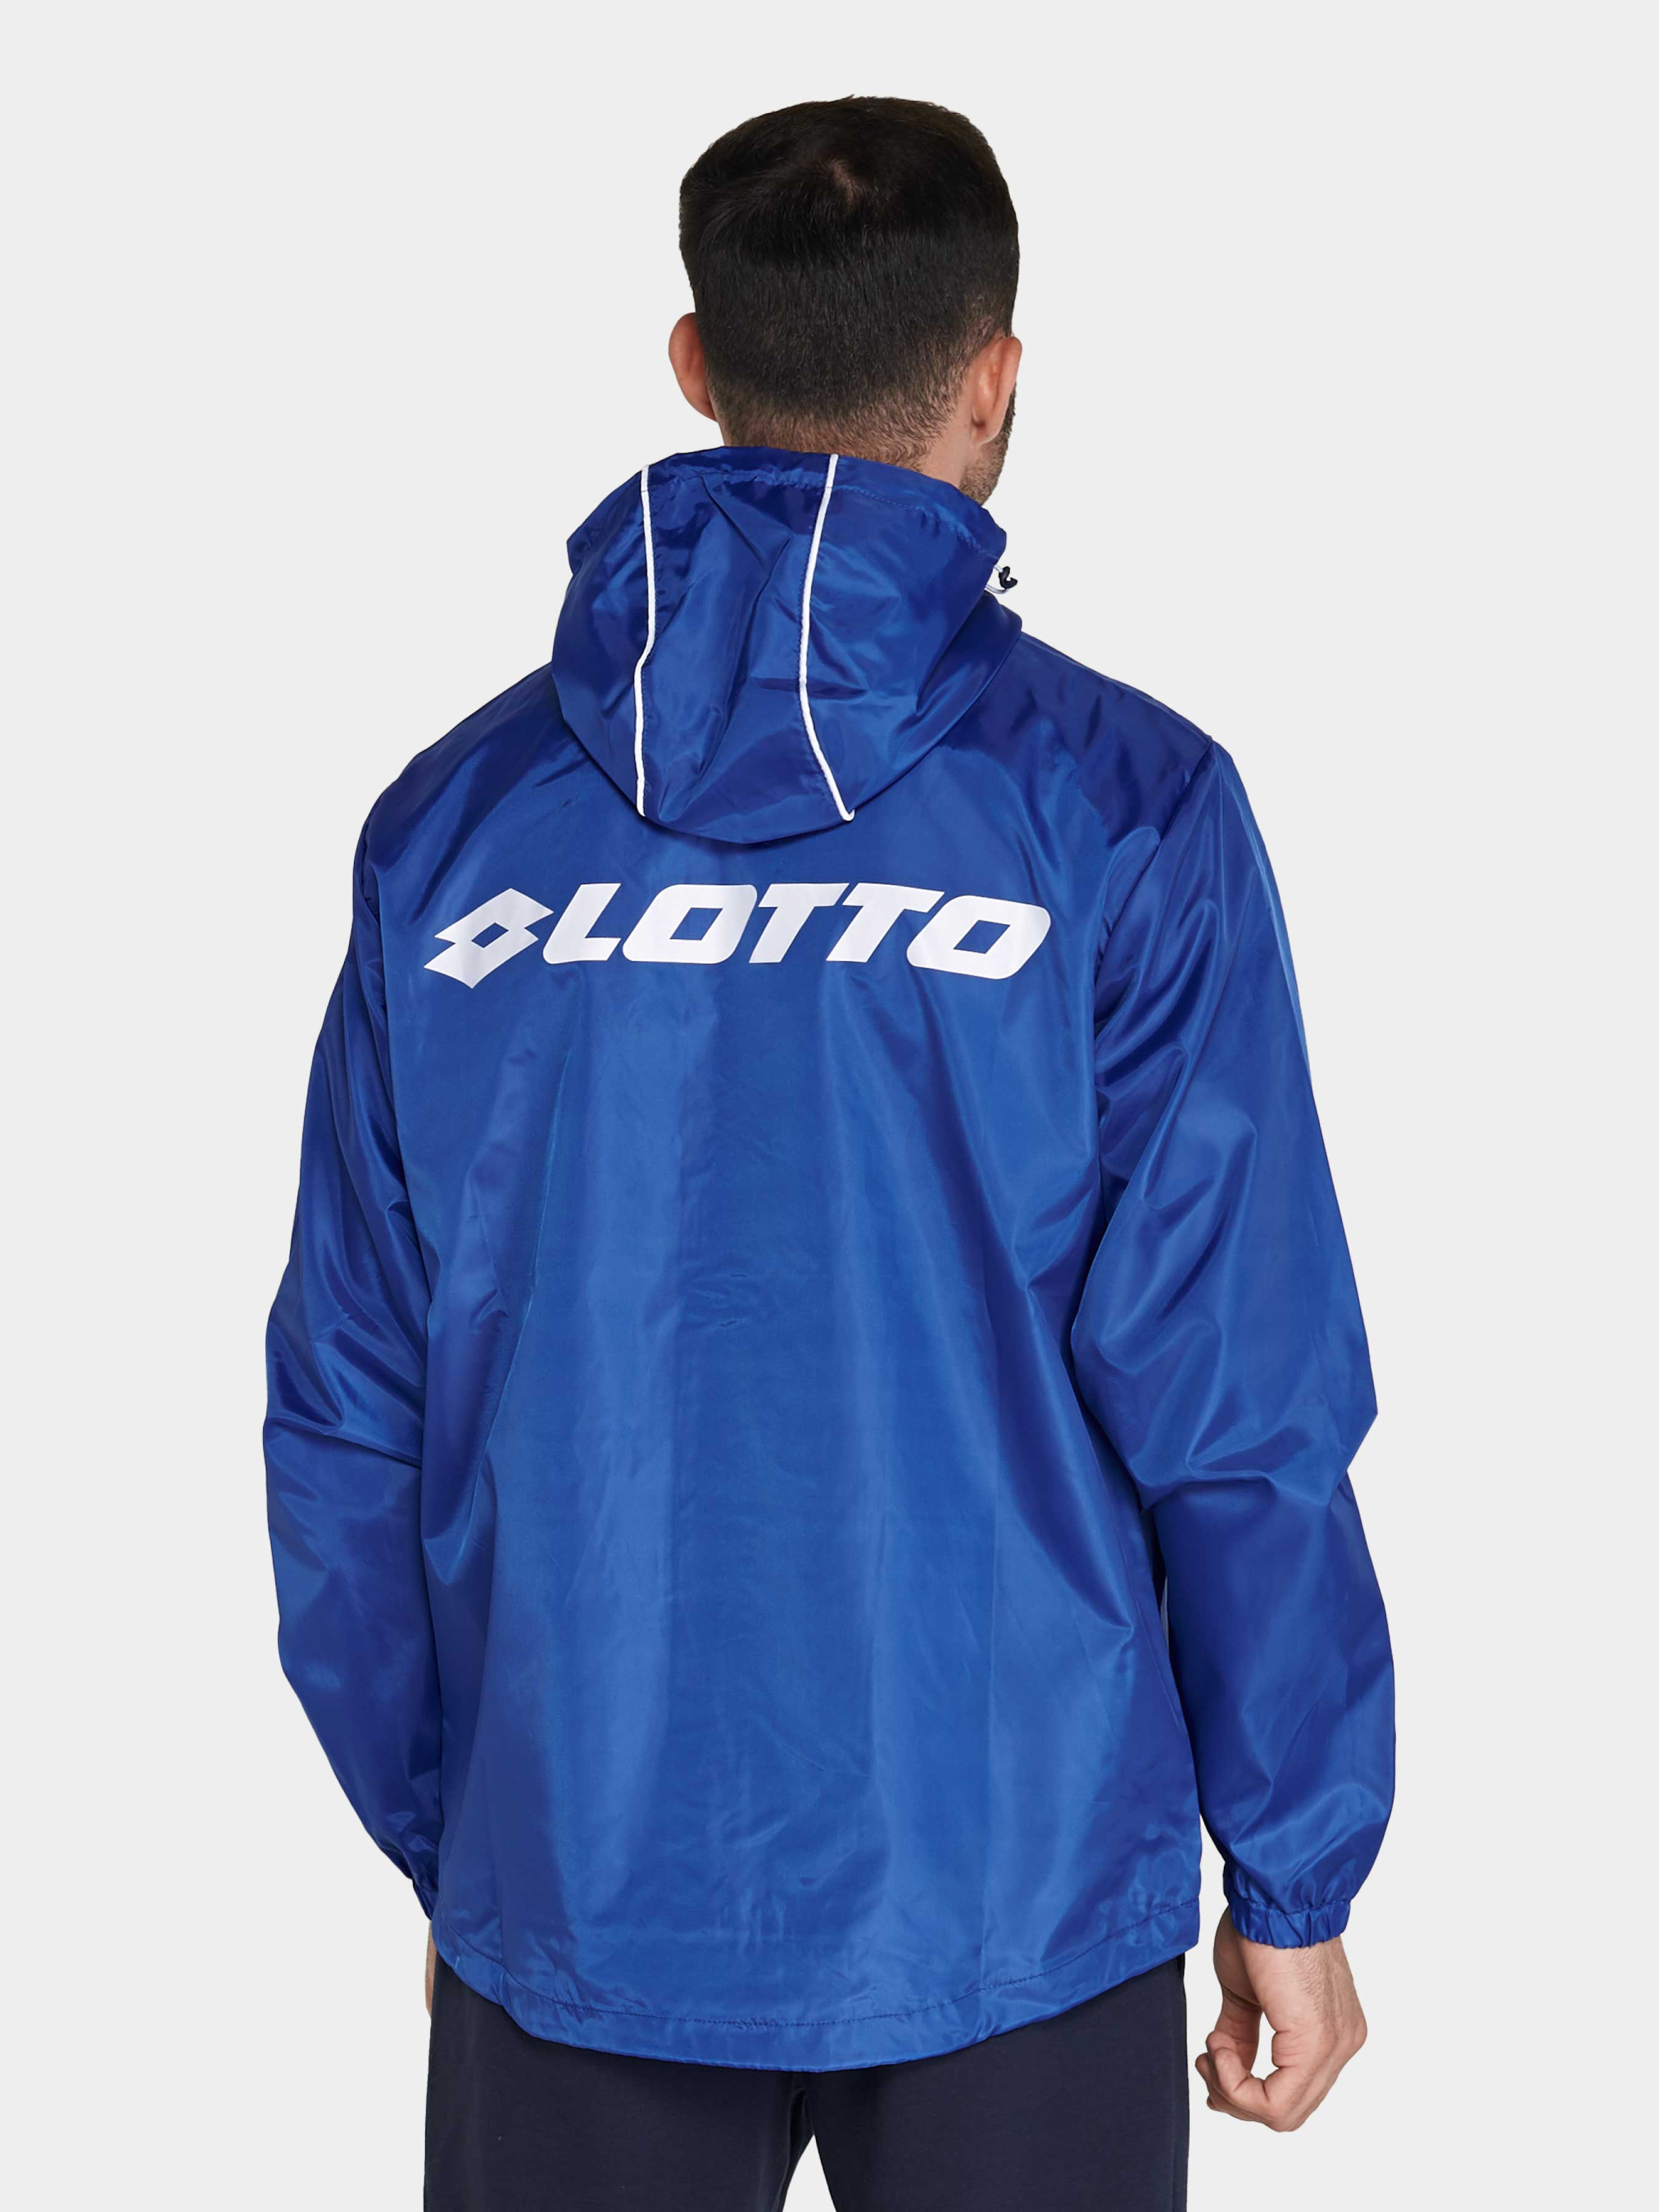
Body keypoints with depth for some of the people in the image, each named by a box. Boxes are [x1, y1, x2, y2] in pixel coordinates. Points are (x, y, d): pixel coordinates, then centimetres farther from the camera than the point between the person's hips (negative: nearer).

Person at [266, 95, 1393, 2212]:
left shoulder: (454, 823, -1)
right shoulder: (1122, 812, -10)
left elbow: (350, 1410, 3)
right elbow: (1238, 1404, -10)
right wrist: (1295, 1887, 1)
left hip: (570, 1893, 2)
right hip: (1011, 1898, -2)